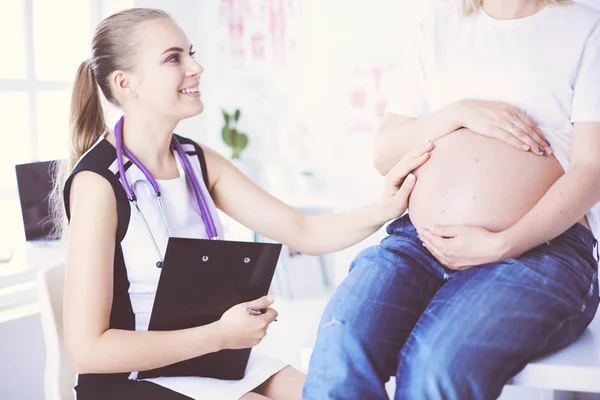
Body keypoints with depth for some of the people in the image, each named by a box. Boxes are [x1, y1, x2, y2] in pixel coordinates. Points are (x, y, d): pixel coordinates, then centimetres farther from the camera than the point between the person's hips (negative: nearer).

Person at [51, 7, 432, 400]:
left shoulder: (198, 161, 3)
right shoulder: (98, 182, -18)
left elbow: (303, 232, -2)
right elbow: (87, 349, -21)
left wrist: (385, 209, -20)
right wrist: (221, 334, -20)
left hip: (205, 361, 7)